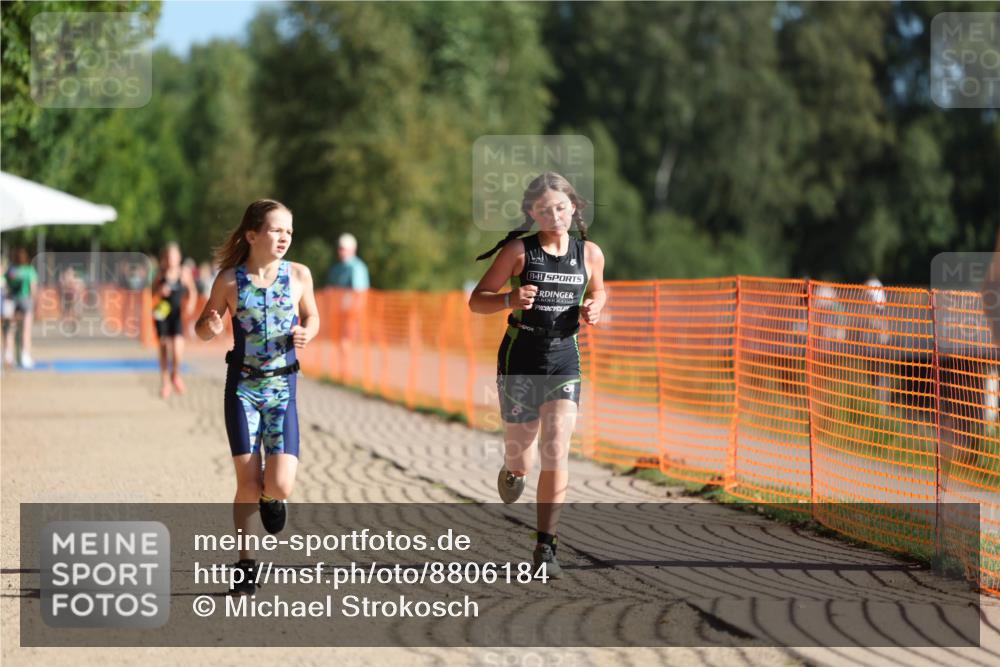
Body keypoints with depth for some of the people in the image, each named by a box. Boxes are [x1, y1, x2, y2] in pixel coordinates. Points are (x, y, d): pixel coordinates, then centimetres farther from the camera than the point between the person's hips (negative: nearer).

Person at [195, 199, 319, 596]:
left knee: (280, 485, -10)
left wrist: (306, 333, -7)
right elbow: (203, 328, 6)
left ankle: (272, 497, 29)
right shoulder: (230, 279, -5)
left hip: (282, 387, 1)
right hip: (243, 387, -1)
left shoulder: (299, 276, -1)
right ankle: (245, 563, 15)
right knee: (248, 484, -4)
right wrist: (211, 327, -18)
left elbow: (311, 316, 15)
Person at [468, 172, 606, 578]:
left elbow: (597, 290, 24)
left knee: (556, 453, -15)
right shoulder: (518, 251, -5)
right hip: (520, 359, -1)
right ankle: (513, 468, 46)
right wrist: (509, 299, -23)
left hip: (565, 360, 1)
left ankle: (545, 547, -9)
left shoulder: (589, 254, 4)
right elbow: (477, 301, -2)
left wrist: (593, 309, 1)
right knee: (522, 462, 5)